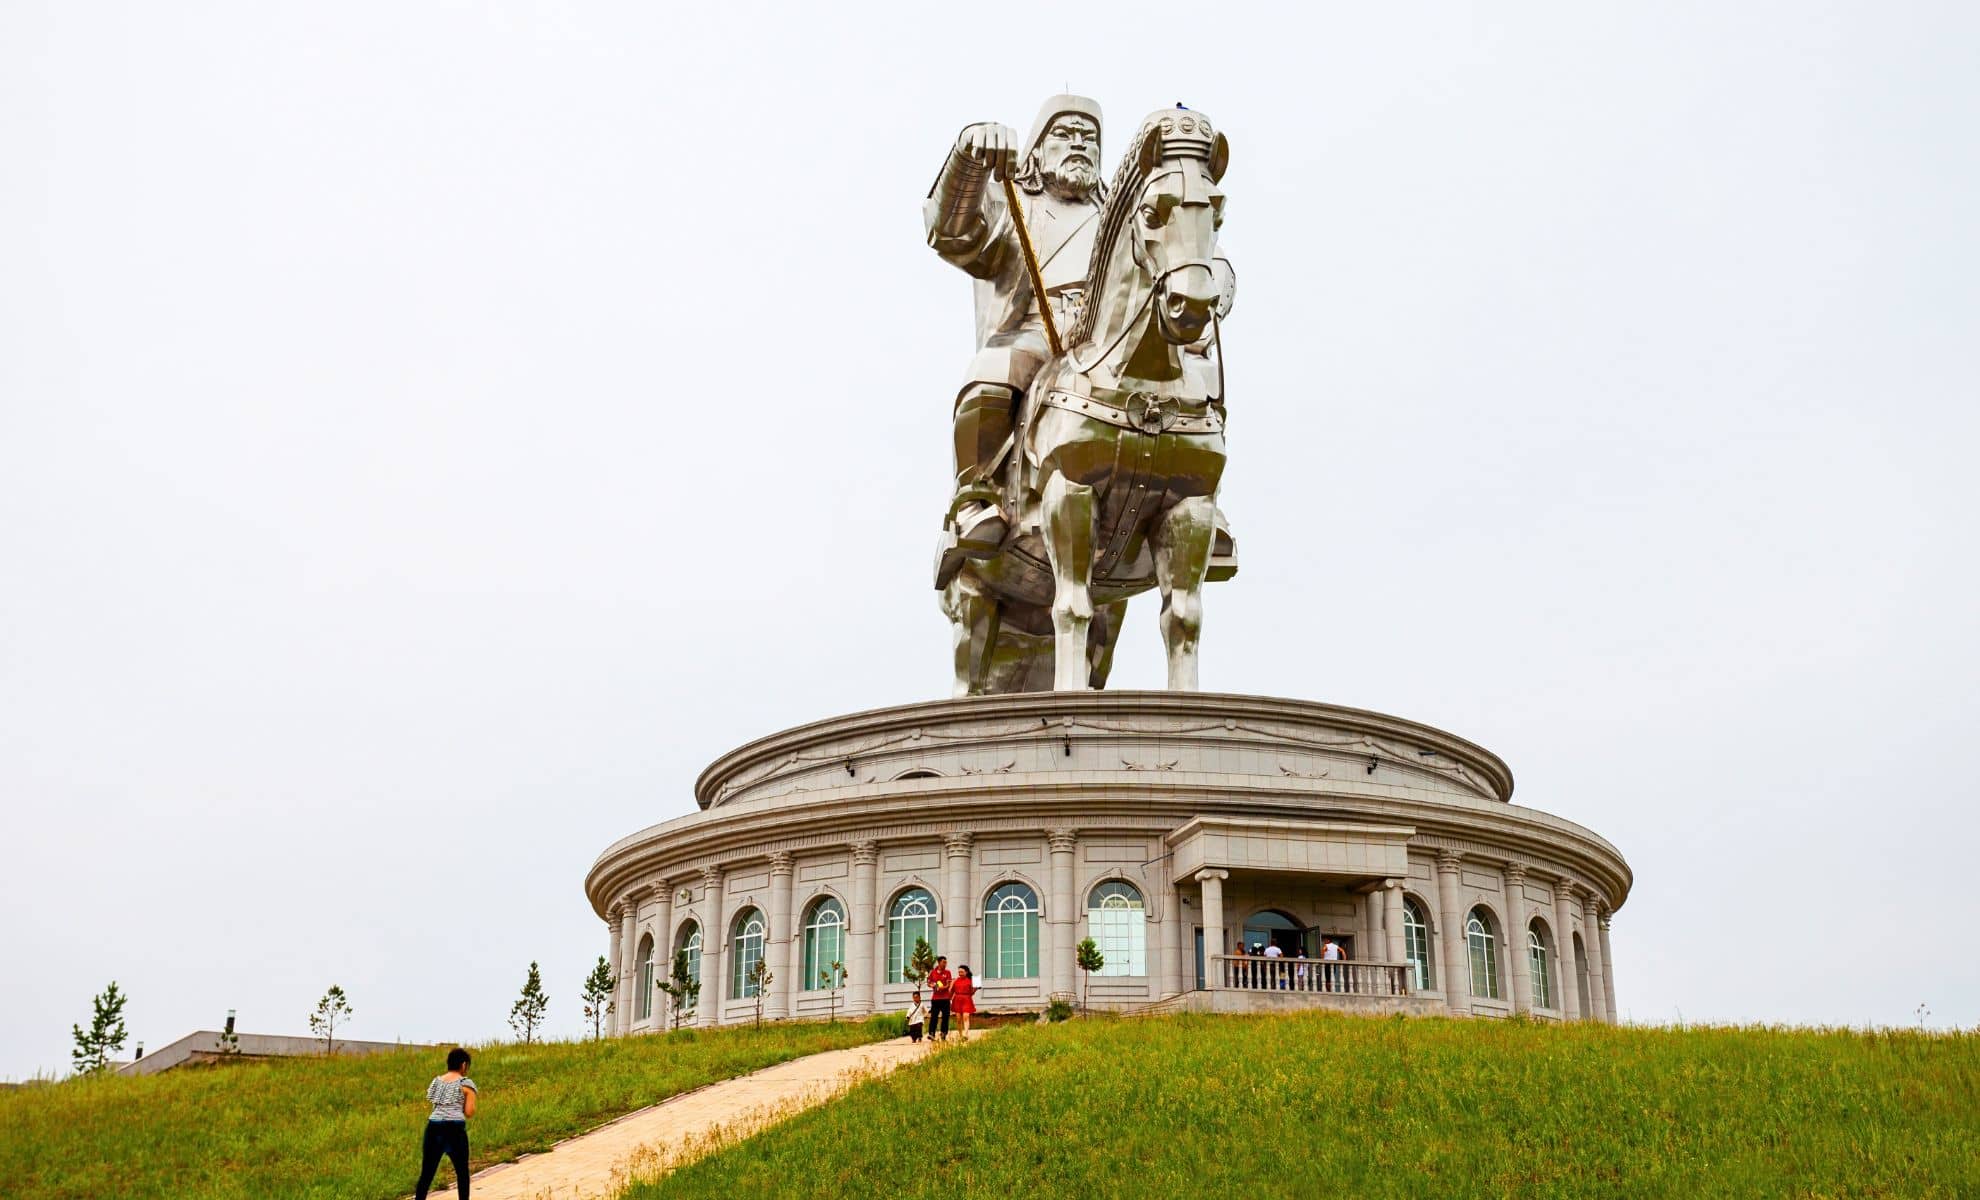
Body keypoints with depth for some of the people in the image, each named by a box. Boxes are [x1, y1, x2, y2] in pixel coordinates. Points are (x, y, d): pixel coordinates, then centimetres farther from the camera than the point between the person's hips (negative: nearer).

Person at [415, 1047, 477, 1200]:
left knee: (427, 1173, 5)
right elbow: (469, 1112, -3)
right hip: (455, 1129, -4)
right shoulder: (466, 1084, 2)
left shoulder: (436, 1081, 15)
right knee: (462, 1172, 13)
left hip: (434, 1127, 4)